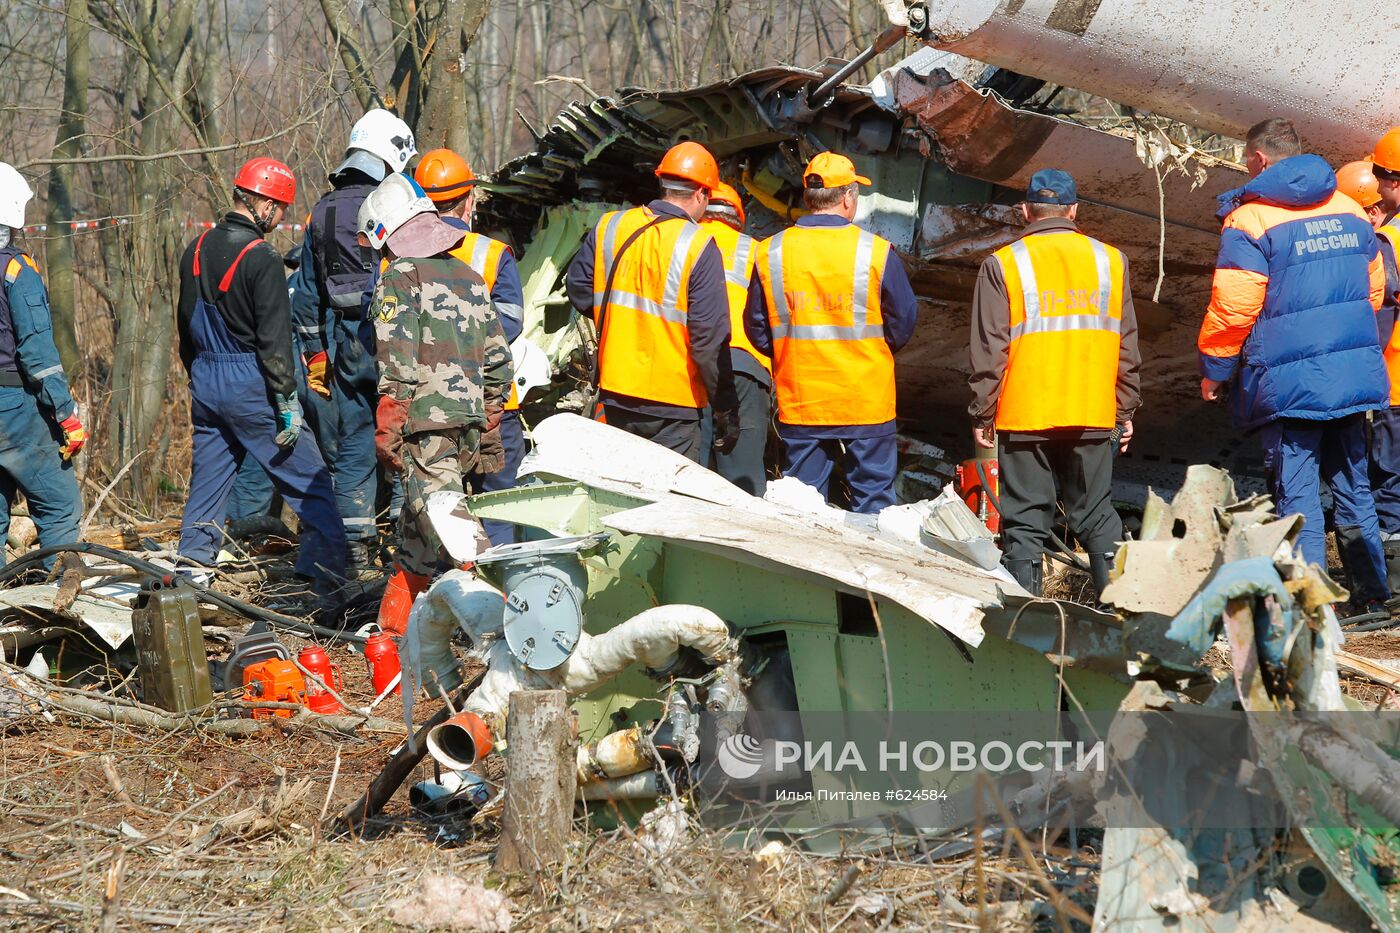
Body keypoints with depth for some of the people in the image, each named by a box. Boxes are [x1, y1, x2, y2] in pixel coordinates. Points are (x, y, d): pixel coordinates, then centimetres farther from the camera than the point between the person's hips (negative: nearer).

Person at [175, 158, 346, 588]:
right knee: (311, 483, -1)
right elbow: (274, 339, -18)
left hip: (205, 385, 7)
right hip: (249, 386, -7)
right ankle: (328, 575, -3)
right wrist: (289, 403, -15)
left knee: (206, 486, 13)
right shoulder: (261, 259, -15)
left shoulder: (197, 249, 9)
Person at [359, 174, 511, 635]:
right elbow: (498, 358, 18)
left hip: (426, 423, -8)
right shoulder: (470, 276, 17)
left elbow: (397, 364, -14)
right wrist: (486, 420, 24)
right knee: (416, 525, 16)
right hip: (469, 423, 8)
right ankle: (393, 625, 23)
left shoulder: (399, 277, -5)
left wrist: (386, 433, -12)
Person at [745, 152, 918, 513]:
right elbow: (903, 325, -3)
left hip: (799, 404, 2)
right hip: (867, 403, -2)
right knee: (873, 501, 8)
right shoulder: (877, 253, -10)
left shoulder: (769, 254, -3)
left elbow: (758, 330, 3)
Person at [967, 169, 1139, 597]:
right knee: (1097, 516, 12)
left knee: (1025, 523, 3)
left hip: (1024, 417, -2)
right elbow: (1126, 347, 9)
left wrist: (982, 415, 4)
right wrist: (1125, 411, 17)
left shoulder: (1002, 265, -3)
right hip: (1093, 416, 3)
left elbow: (989, 353, -4)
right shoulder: (1111, 260, 6)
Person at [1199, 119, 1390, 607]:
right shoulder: (1350, 211, 9)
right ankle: (1371, 590, 21)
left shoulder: (1251, 219, -12)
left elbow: (1232, 309, -14)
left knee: (1296, 492, 0)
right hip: (1355, 376, 6)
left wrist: (1214, 370, 0)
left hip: (1288, 383, -6)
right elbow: (1374, 289, 18)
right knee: (1352, 483, 16)